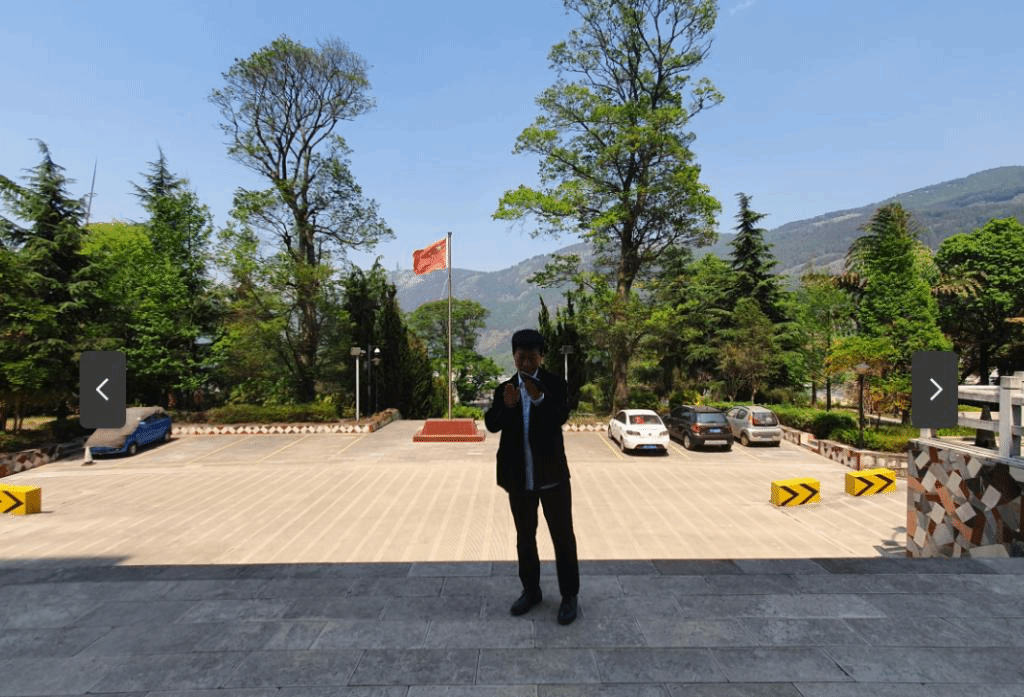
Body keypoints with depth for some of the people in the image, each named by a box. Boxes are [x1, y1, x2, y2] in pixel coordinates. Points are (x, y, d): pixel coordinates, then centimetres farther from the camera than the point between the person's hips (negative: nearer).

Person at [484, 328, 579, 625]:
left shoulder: (554, 384, -6)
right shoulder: (504, 389, 2)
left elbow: (561, 417, -20)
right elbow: (492, 425, -11)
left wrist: (540, 398, -37)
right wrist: (506, 405, -30)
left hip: (552, 474, -3)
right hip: (519, 477, 3)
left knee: (563, 536, 6)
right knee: (525, 537, 17)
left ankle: (570, 595, 21)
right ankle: (531, 590, 34)